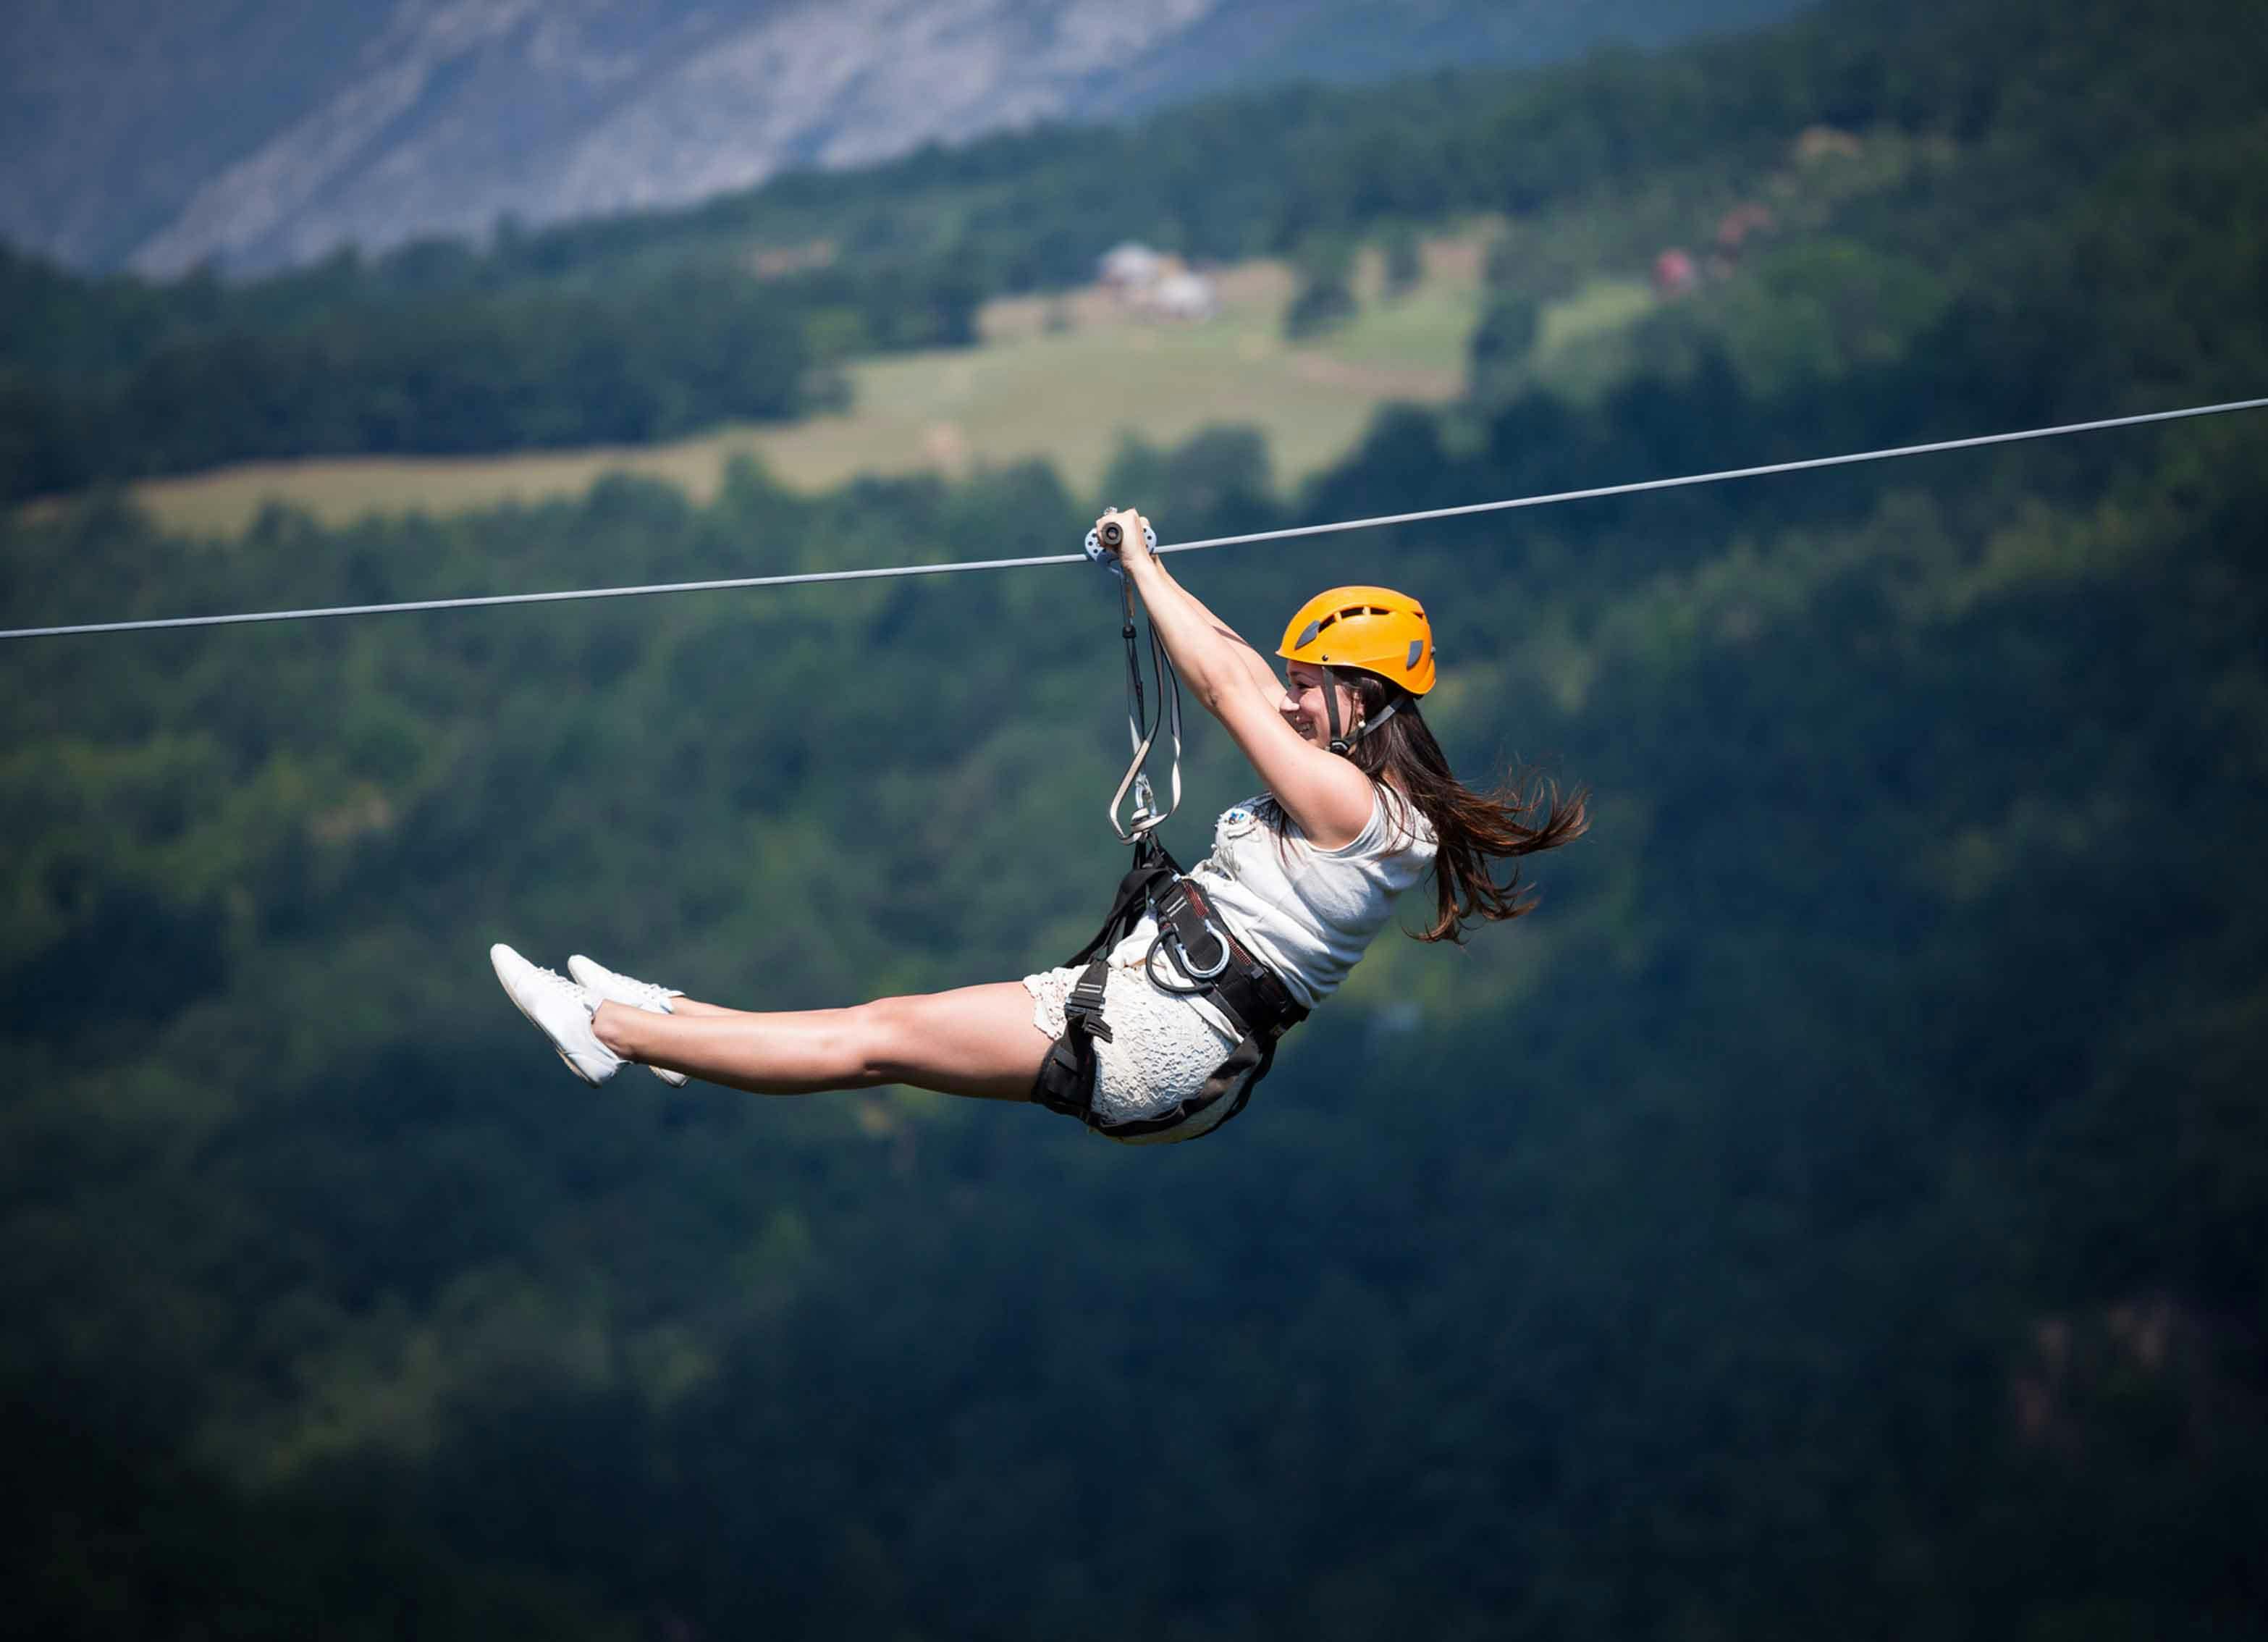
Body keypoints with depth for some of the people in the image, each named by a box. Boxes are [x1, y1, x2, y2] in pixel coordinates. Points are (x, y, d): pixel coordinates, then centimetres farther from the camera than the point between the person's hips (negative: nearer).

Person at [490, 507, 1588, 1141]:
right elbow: (1246, 678, 20)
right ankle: (670, 1024, 24)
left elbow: (1228, 688, -15)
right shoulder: (1360, 794, 12)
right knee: (890, 1032, 15)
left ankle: (609, 1034, 2)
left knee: (878, 1040, -3)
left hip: (1149, 1037, -9)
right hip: (1149, 1025, 9)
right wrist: (1146, 575, 18)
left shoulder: (1349, 803, -17)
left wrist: (1145, 565, -4)